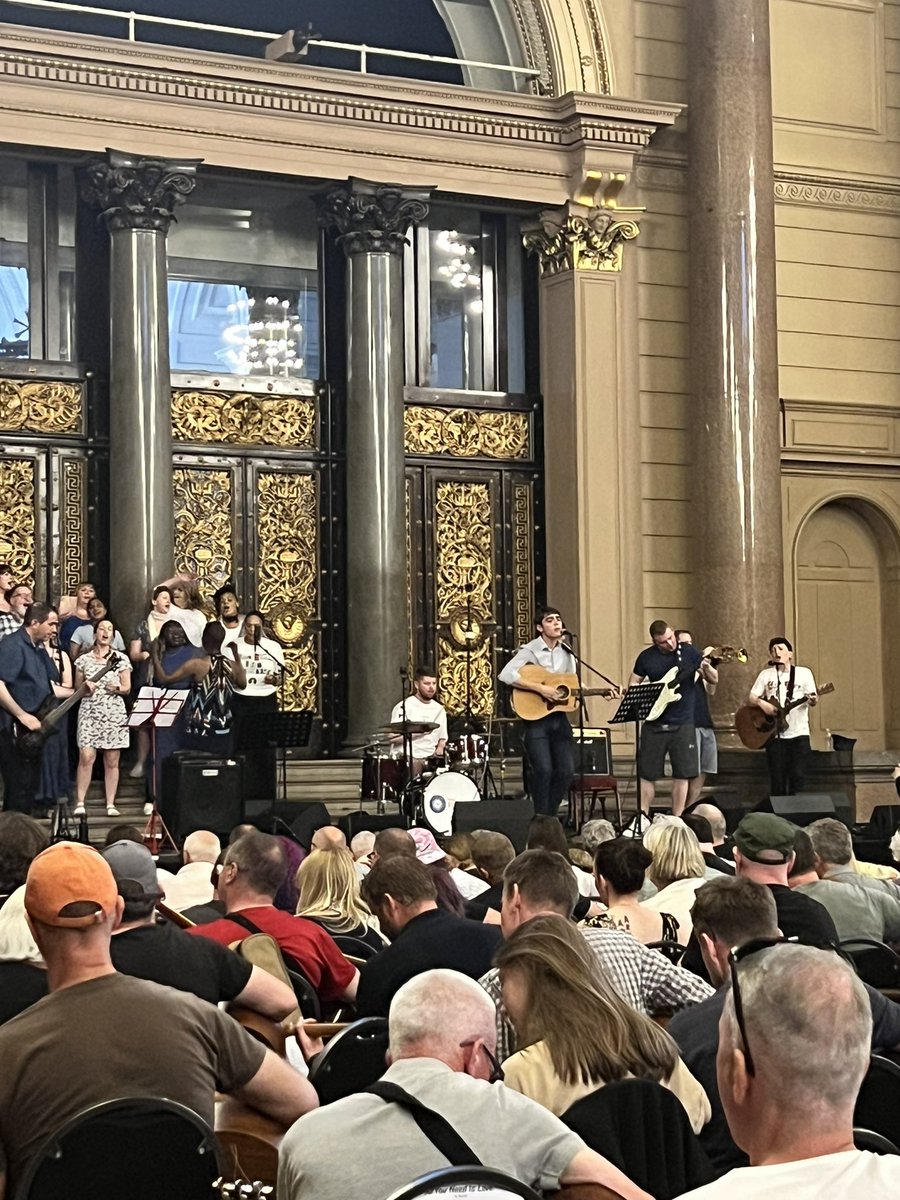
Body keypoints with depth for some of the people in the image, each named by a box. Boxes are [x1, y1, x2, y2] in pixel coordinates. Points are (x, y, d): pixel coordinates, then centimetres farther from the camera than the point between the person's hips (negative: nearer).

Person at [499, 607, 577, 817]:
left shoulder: (567, 652, 12)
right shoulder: (530, 651, -8)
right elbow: (506, 675, -22)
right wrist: (540, 688, -23)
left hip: (559, 717, 6)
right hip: (535, 716, -6)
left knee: (567, 771, 1)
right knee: (543, 770, -13)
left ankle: (550, 815, 19)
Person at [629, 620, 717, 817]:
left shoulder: (690, 653, 0)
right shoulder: (646, 657, 2)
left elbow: (714, 680, 3)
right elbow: (633, 684, 14)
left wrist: (706, 669, -20)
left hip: (682, 724, -1)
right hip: (654, 724, 1)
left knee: (682, 773, 0)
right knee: (647, 773, 2)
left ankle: (677, 819, 8)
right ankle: (642, 817, 11)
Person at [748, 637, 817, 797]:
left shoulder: (804, 673, 5)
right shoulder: (766, 674, 9)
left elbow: (811, 700, 1)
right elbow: (750, 699, 8)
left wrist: (812, 701, -22)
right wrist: (762, 703, -12)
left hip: (799, 733, -1)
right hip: (774, 734, 1)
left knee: (798, 777, -6)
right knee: (777, 780, 1)